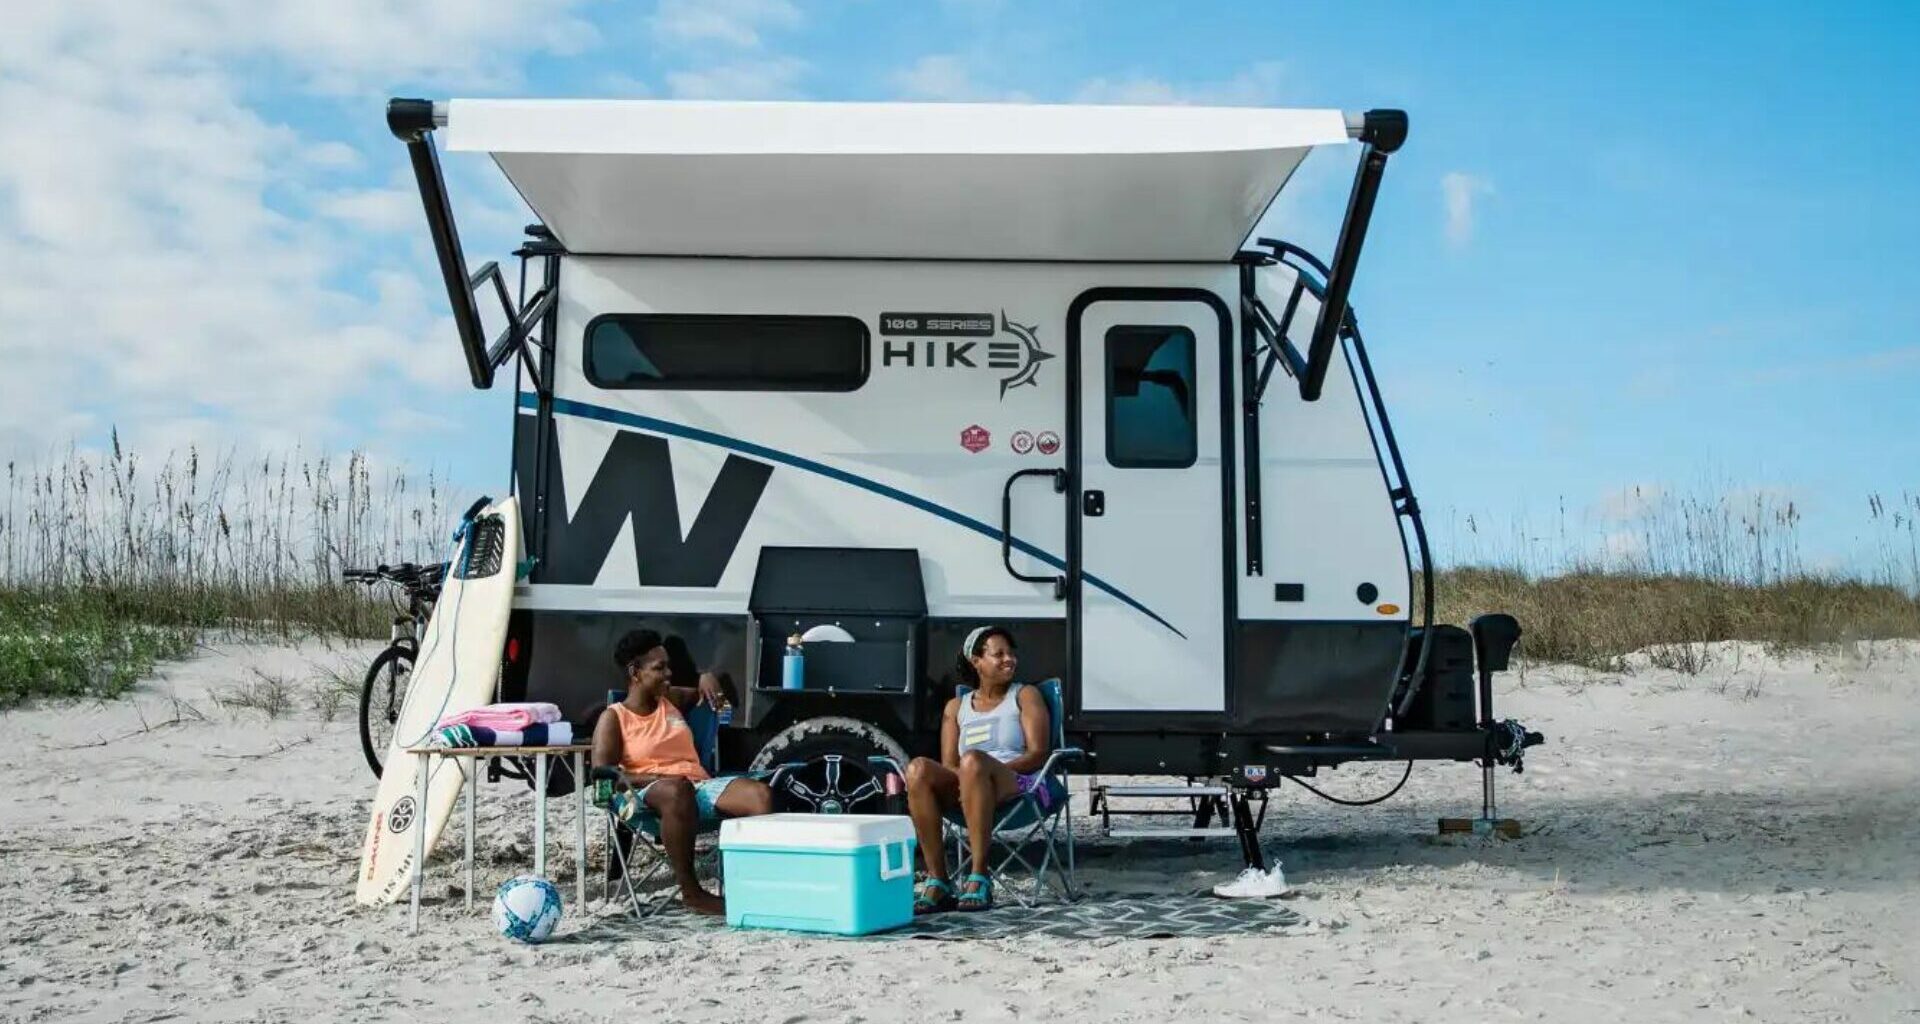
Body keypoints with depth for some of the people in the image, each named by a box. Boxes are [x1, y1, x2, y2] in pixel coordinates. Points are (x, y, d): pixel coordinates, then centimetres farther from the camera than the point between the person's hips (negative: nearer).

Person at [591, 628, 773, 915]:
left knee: (760, 794, -24)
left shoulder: (672, 699, 21)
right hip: (650, 795, -5)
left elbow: (716, 696, 39)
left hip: (701, 786, 5)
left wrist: (709, 679, 14)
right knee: (676, 789, -43)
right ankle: (691, 892, -34)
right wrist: (655, 777, -18)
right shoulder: (613, 718, 5)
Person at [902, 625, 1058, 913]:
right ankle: (936, 883, -33)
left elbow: (1037, 754, 1)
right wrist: (964, 781, -13)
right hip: (963, 790, 3)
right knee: (918, 768, -28)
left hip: (1019, 785, -3)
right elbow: (948, 764, 12)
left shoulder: (1025, 696, 15)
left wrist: (990, 770, -15)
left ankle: (979, 878, -41)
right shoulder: (957, 707, 23)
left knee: (973, 760, -38)